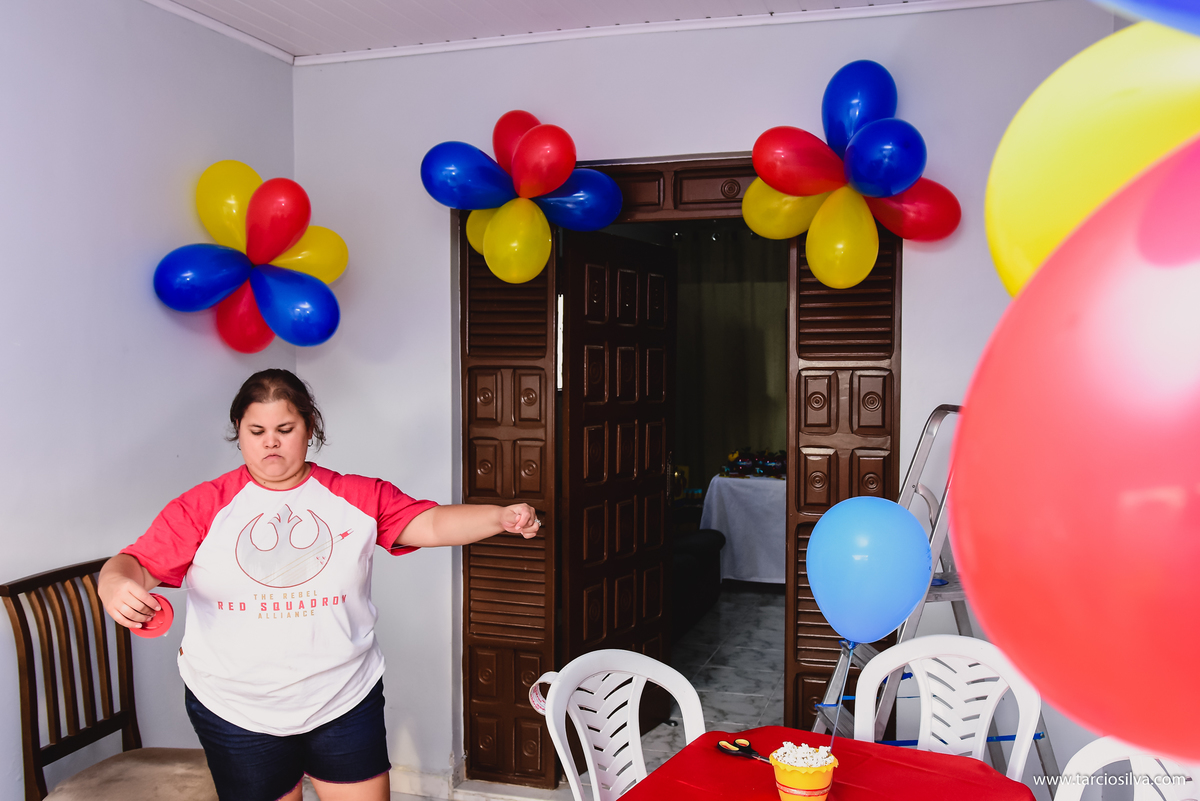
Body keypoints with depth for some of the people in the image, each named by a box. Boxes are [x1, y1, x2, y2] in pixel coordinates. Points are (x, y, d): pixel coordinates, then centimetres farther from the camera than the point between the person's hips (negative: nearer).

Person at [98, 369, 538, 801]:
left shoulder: (359, 498, -3)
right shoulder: (202, 506, -3)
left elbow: (432, 524, -13)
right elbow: (136, 563, -10)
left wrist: (502, 516, -30)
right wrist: (115, 586, -34)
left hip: (345, 703, 0)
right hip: (235, 712, 0)